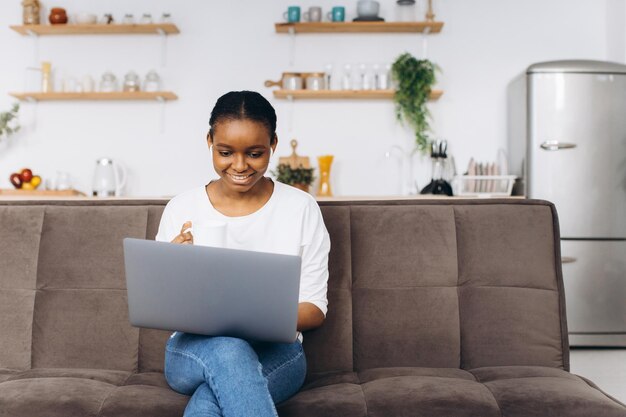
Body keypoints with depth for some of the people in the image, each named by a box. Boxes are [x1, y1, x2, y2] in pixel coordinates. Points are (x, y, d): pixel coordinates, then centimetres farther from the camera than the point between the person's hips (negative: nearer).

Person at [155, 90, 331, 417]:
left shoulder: (302, 208, 1)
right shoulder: (181, 208, 3)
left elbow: (315, 309, 2)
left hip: (275, 352, -1)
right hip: (193, 350, 2)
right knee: (227, 348, -37)